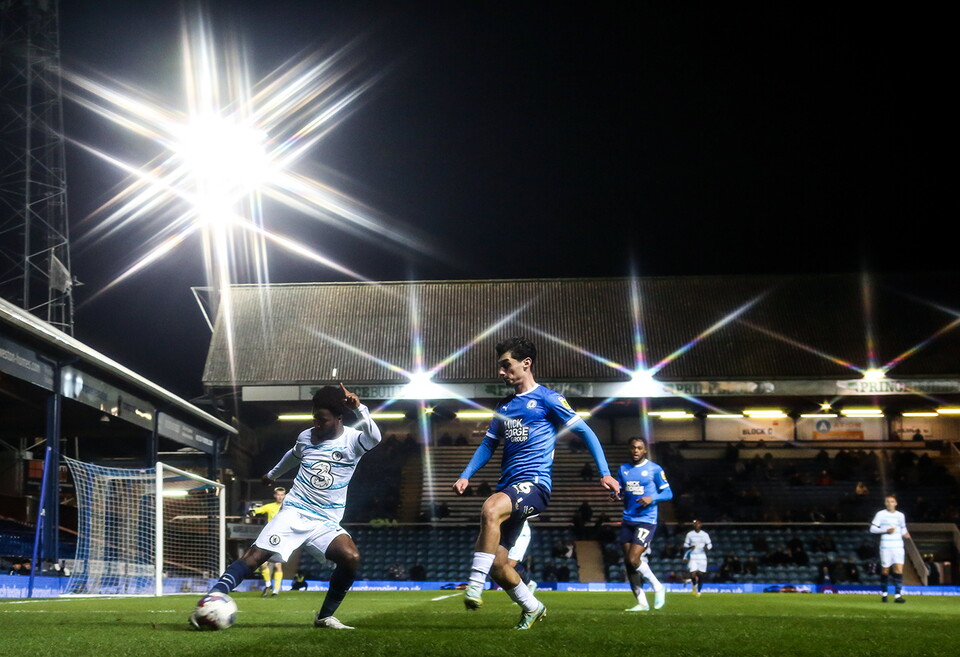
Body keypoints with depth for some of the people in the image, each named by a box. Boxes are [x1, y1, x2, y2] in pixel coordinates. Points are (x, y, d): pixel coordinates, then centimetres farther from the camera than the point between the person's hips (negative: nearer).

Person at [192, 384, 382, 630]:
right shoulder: (306, 437, 7)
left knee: (351, 557, -26)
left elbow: (374, 438, -30)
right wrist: (272, 474, 49)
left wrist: (359, 408, -42)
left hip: (326, 523, -1)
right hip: (293, 513, 2)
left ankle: (325, 617, -8)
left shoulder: (352, 440, -5)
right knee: (255, 555, -17)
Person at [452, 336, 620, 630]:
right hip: (508, 489, 7)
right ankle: (532, 608, 26)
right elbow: (488, 445, 25)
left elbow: (585, 432, 0)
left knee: (490, 509, -38)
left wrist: (604, 473, -9)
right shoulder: (504, 406, 19)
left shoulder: (548, 399, 0)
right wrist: (465, 476, 10)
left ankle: (475, 587, -37)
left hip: (535, 483, -7)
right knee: (496, 563, 3)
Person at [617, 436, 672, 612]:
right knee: (628, 562, 3)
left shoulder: (654, 469, -3)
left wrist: (652, 497, -19)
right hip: (628, 521, 6)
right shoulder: (623, 469, 11)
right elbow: (618, 490, 18)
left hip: (646, 520, -6)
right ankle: (641, 602, 12)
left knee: (633, 559, -16)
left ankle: (658, 587, 8)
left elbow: (668, 493, -1)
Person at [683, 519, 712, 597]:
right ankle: (694, 585, 20)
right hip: (692, 556, -1)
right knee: (693, 575, -13)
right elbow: (685, 545, 8)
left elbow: (710, 545, 8)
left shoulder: (705, 535, 3)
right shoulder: (689, 534, 3)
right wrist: (690, 547, -14)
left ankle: (699, 591, 19)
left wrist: (707, 547, -15)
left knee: (701, 575, 1)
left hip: (702, 556, 1)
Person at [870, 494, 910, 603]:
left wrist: (905, 534, 0)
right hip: (885, 546, -2)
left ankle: (897, 595, -11)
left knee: (899, 570, -10)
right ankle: (884, 593, 22)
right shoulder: (880, 514, 1)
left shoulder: (900, 515, 12)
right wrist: (886, 530, -14)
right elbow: (872, 529, -2)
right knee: (885, 570, 5)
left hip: (898, 546, 2)